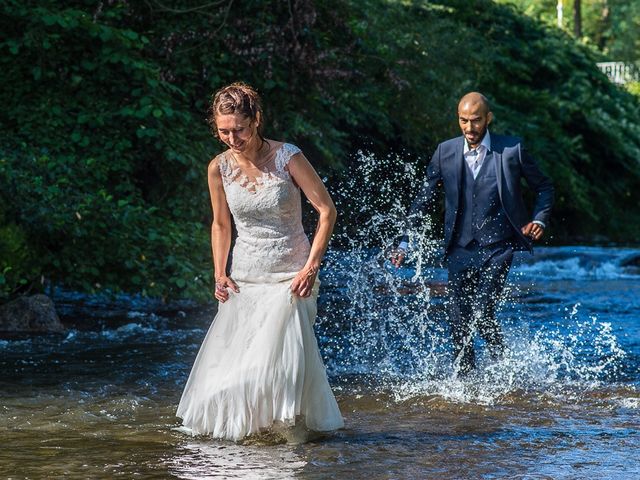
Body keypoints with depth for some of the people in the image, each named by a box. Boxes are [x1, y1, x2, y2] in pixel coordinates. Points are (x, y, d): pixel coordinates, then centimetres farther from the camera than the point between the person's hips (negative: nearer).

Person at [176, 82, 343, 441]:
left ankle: (297, 428, -3)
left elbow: (327, 210, -9)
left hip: (290, 277, -4)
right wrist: (220, 273, 2)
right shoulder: (219, 168, -2)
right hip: (243, 278, 4)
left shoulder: (288, 157, -13)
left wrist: (311, 267, -14)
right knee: (229, 358, 3)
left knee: (283, 355, -16)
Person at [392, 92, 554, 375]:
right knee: (457, 319, 0)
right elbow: (424, 199, 9)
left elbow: (544, 187, 10)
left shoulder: (512, 150, -3)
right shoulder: (446, 152, 3)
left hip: (498, 248, -3)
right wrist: (405, 242, 3)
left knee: (481, 314, -14)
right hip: (461, 248, 3)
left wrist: (539, 219, -6)